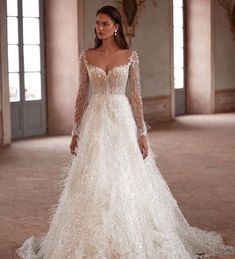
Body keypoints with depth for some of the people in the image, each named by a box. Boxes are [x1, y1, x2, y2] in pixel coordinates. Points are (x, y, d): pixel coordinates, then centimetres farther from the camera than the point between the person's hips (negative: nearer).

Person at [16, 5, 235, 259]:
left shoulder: (130, 56, 0)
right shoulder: (87, 56, 5)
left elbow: (136, 95, 0)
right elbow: (82, 95, 6)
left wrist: (142, 133, -5)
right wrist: (75, 132, 4)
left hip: (123, 121, -1)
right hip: (95, 122, 2)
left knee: (126, 181, 1)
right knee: (92, 183, 2)